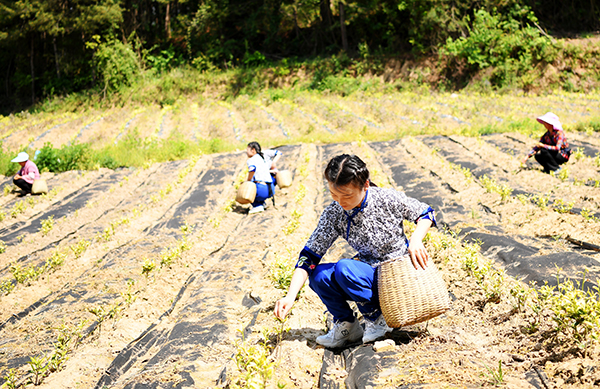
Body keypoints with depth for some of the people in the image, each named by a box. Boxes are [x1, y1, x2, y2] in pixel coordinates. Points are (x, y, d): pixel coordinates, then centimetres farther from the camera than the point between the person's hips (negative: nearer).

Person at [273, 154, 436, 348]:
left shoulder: (388, 199, -17)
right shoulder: (333, 214, -9)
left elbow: (425, 212, -1)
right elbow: (309, 256, -10)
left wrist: (416, 240, -23)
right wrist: (290, 297, -21)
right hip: (367, 277, 5)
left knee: (344, 268, -30)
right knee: (319, 275, -20)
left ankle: (377, 319, -6)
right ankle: (346, 324, 5)